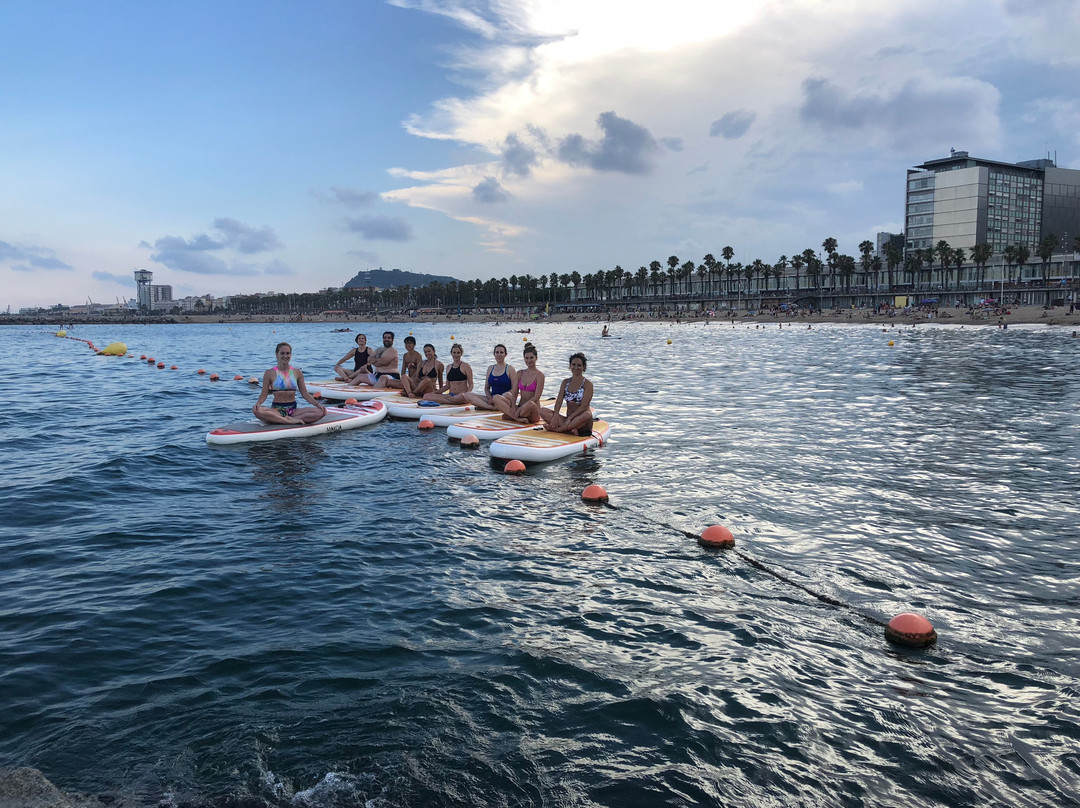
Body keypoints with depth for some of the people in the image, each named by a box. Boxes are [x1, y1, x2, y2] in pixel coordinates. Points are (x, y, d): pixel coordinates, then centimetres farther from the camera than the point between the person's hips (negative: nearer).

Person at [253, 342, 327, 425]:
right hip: (277, 410, -3)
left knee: (321, 412, -24)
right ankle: (291, 420, -31)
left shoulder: (297, 372, 10)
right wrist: (258, 403, -20)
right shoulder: (270, 373, 3)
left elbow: (305, 394, 9)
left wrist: (317, 404, -6)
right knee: (257, 411, -36)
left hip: (293, 410, 3)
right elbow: (264, 394, 2)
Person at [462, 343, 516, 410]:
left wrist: (501, 397, -17)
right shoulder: (490, 368, 17)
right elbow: (486, 388, 18)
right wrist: (490, 398, -4)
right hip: (492, 399, 7)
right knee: (467, 395, -17)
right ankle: (492, 407, -27)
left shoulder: (510, 369, 2)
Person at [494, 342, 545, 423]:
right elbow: (514, 392, 7)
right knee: (498, 399, -14)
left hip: (532, 413, -5)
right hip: (520, 407, 5)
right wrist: (513, 407, -12)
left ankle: (510, 415, -18)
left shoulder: (539, 375, -3)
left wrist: (522, 407, -21)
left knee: (531, 404, -41)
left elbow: (536, 397, -12)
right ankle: (518, 418, -28)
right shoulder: (520, 373, 13)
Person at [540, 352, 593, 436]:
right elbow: (559, 401, 0)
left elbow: (584, 406, -13)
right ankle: (570, 428, -29)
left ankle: (558, 429, -31)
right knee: (543, 411, -14)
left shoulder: (587, 384, -3)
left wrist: (569, 418, -25)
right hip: (568, 419, 4)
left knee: (587, 415, -39)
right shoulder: (565, 382, 12)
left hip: (581, 420, -4)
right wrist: (555, 416, -19)